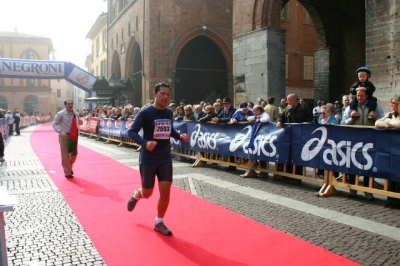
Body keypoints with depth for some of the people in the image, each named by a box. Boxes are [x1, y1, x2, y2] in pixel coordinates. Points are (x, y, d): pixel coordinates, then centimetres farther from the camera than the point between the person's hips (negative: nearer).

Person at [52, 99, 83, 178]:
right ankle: (67, 172, 15)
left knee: (74, 154, 12)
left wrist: (80, 121, -12)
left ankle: (70, 168, 38)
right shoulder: (60, 114, -9)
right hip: (64, 136, -4)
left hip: (74, 136, 5)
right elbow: (54, 124, -6)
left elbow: (80, 122, 12)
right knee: (65, 155, 1)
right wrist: (60, 131, -21)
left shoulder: (75, 114, 3)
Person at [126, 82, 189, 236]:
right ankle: (135, 195, 46)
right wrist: (145, 143, -32)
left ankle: (159, 223, 19)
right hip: (148, 159, -4)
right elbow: (131, 132, -15)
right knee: (147, 193, 8)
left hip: (165, 159, 4)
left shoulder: (169, 113, 4)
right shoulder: (145, 113, -14)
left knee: (165, 191, -1)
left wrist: (180, 136, 0)